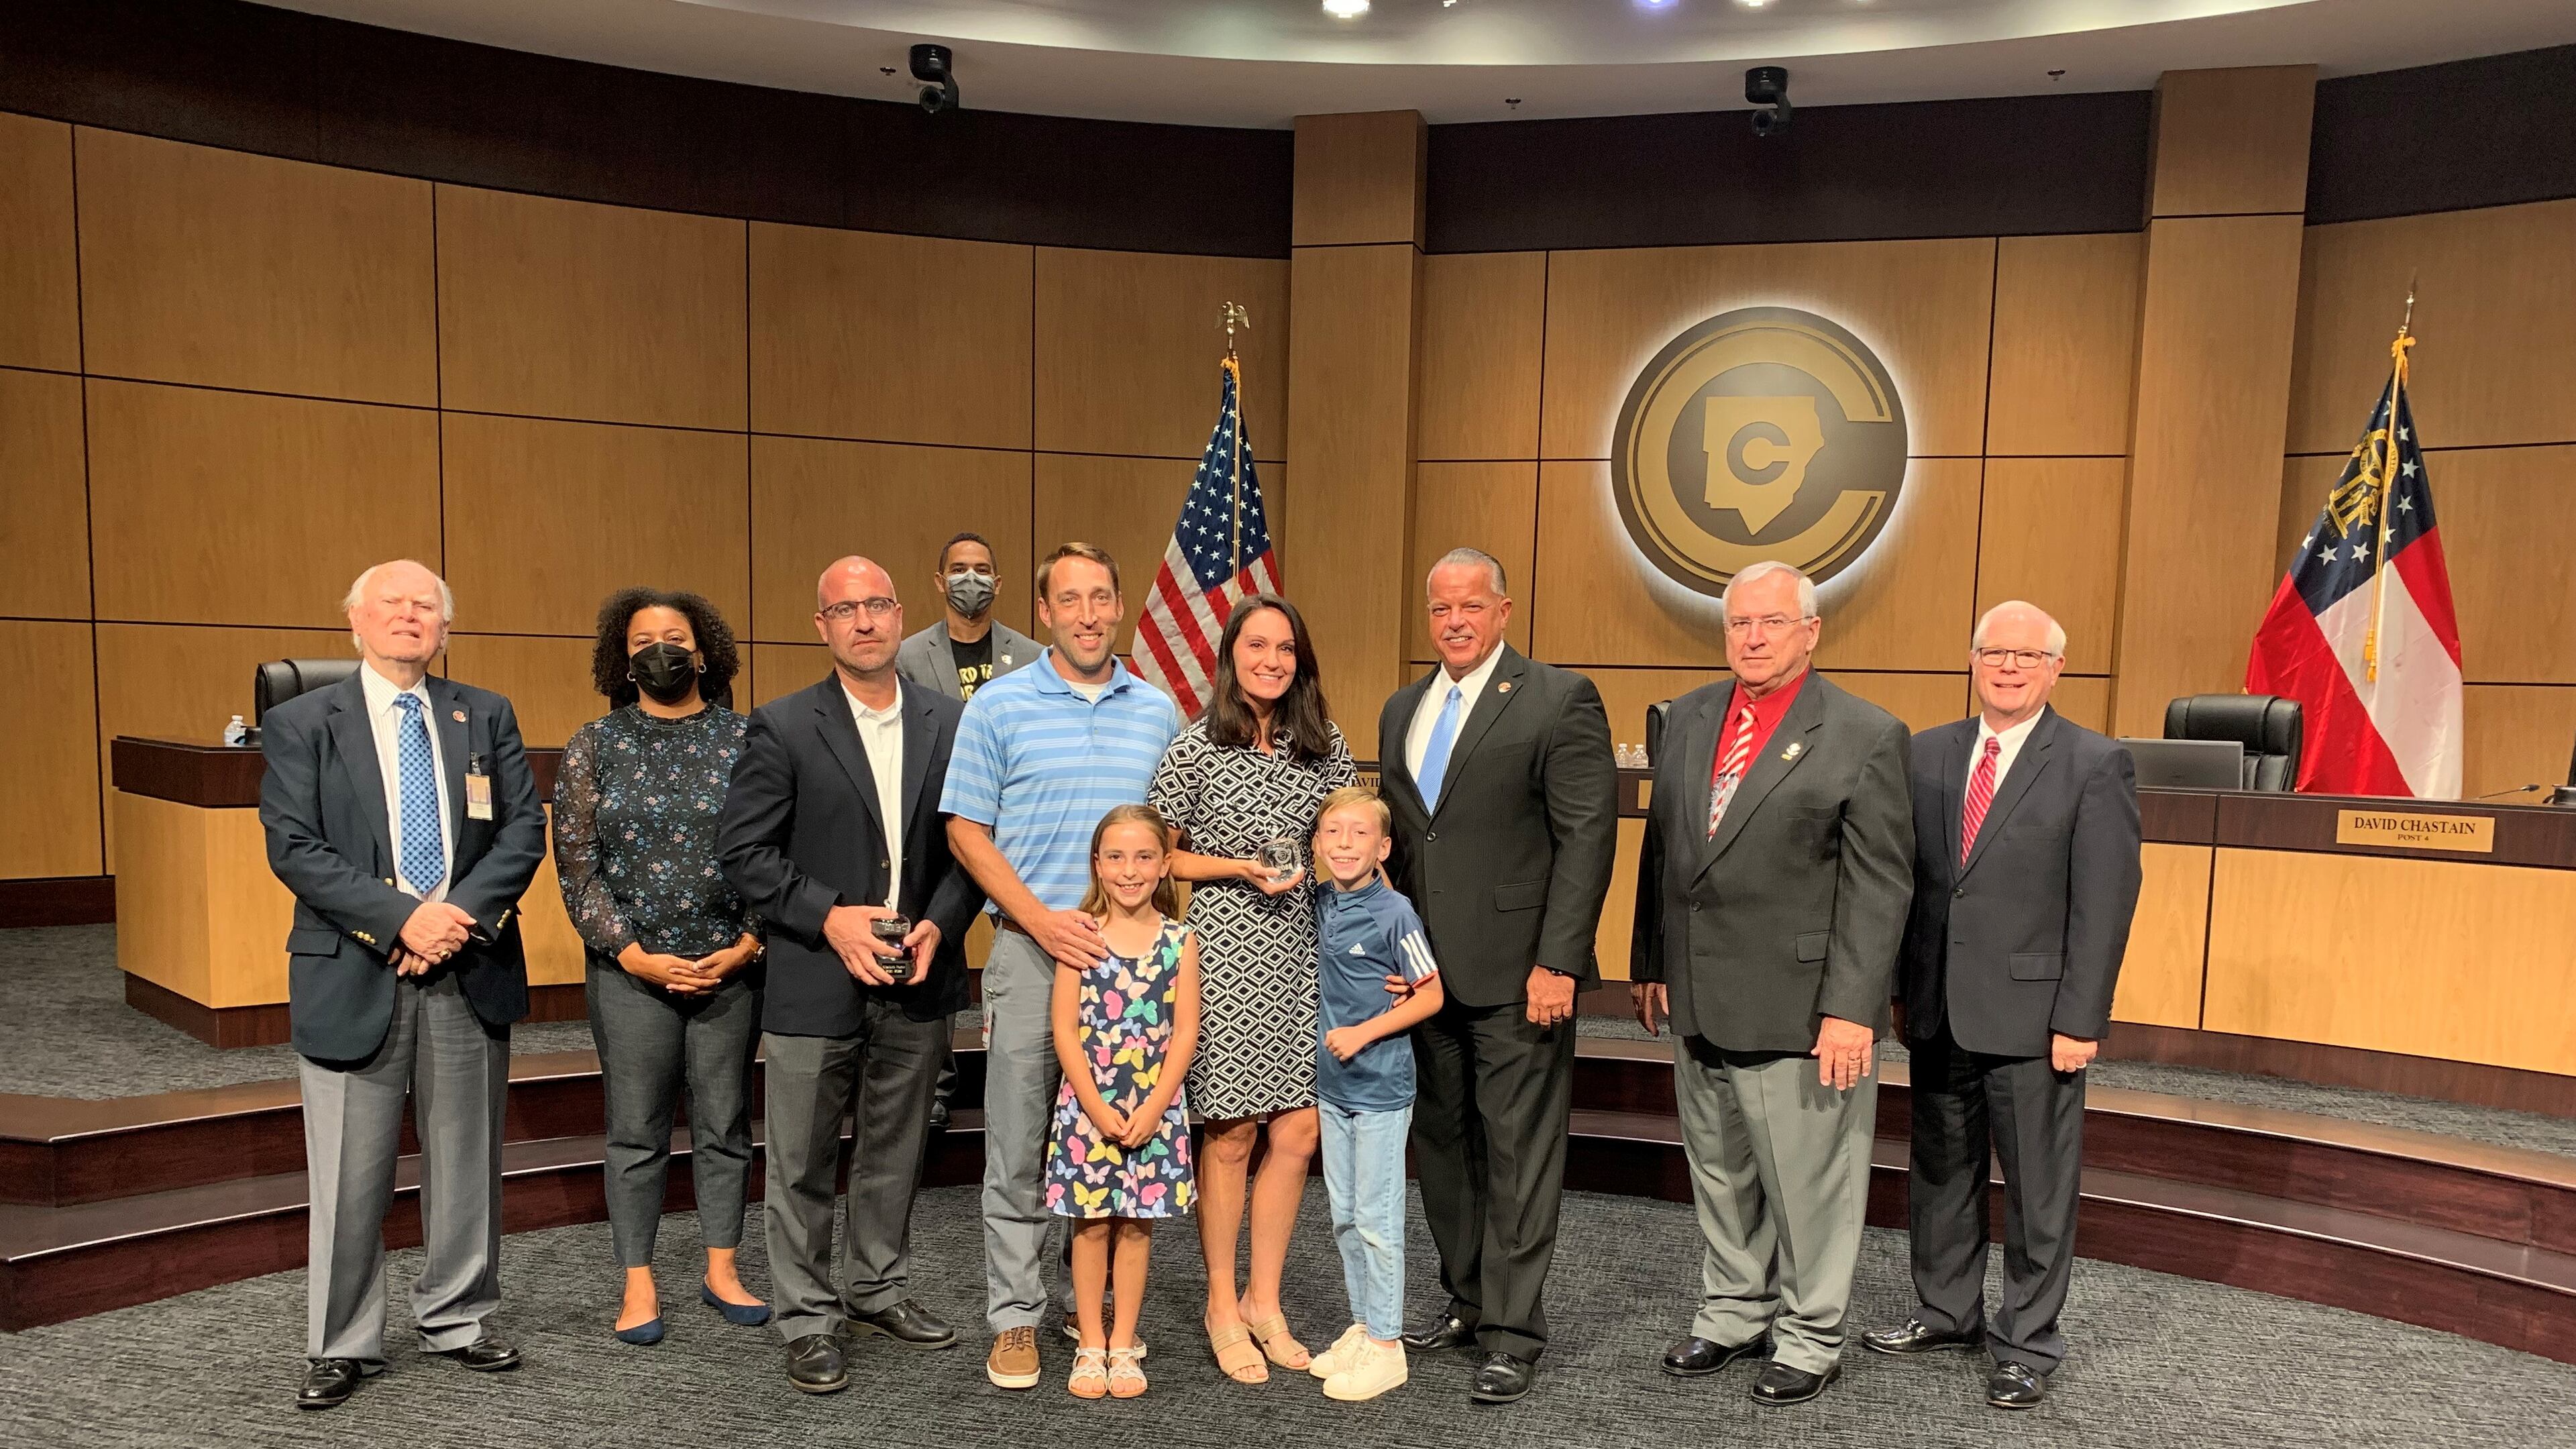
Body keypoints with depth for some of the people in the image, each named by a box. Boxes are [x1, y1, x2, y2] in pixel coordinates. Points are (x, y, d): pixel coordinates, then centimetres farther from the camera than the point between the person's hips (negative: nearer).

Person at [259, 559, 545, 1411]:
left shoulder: (487, 717, 8)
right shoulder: (302, 724, 2)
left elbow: (524, 833, 2)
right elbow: (294, 848, -7)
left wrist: (459, 912, -13)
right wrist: (401, 918, -17)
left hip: (471, 971, 2)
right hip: (354, 977, -2)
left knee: (466, 1160, 11)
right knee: (350, 1175, 4)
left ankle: (456, 1321, 27)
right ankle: (342, 1347, 20)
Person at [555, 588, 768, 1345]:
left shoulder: (744, 739, 3)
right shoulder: (593, 746, 3)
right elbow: (576, 865, -1)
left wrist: (746, 947, -7)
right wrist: (635, 955, -9)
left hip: (731, 966, 1)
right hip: (631, 970, -1)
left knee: (725, 1123, 10)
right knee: (636, 1130, 6)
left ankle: (721, 1270, 23)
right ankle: (638, 1285, 18)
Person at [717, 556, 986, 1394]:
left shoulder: (951, 724, 5)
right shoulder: (783, 728, -4)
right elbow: (743, 850, -6)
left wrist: (941, 923, -8)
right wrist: (829, 917, -16)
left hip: (917, 981, 3)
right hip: (815, 982, -3)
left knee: (895, 1154, 16)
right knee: (803, 1165, 7)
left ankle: (880, 1292, 34)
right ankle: (809, 1320, 21)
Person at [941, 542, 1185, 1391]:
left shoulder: (1159, 712, 8)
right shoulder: (998, 706, 0)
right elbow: (966, 832, -2)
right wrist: (1042, 920, -11)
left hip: (1131, 952, 3)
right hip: (1032, 946, -2)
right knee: (1019, 1149, 2)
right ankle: (1016, 1320, 14)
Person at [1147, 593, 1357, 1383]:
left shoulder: (1326, 746, 7)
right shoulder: (1196, 749, -4)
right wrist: (1242, 867, -12)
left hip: (1305, 951, 4)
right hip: (1225, 953, -4)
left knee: (1298, 1134, 6)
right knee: (1231, 1135, 4)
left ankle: (1264, 1302, 24)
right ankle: (1223, 1307, 22)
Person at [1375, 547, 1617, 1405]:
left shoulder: (1559, 700, -6)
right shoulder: (1402, 711, 14)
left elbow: (1587, 837, -11)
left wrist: (1557, 963, -16)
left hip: (1516, 972, -6)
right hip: (1426, 973, 7)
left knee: (1518, 1154, 1)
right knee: (1443, 1144, 15)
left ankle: (1513, 1333, 12)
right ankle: (1466, 1301, 30)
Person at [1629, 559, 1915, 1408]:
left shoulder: (1865, 735, -8)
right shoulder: (1688, 718, 8)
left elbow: (1880, 887, -11)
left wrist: (1851, 1010, -15)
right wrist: (1652, 963, 11)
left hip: (1799, 1009, -5)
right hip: (1698, 1002, 6)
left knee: (1807, 1180, 7)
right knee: (1719, 1172, 18)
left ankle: (1810, 1338, 26)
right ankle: (1734, 1312, 37)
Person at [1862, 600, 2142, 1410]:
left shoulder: (2095, 765, -6)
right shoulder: (1926, 755, 6)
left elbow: (2104, 906, -10)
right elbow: (1904, 877, 8)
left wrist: (2079, 1021, -13)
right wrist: (1896, 985, 4)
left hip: (2032, 1016, -4)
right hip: (1938, 1011, 5)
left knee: (2038, 1188, 7)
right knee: (1940, 1170, 17)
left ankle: (2027, 1344, 23)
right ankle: (1946, 1312, 35)